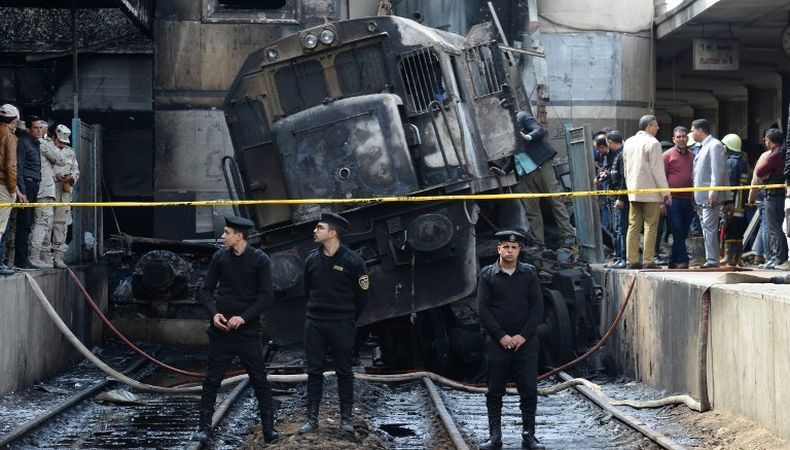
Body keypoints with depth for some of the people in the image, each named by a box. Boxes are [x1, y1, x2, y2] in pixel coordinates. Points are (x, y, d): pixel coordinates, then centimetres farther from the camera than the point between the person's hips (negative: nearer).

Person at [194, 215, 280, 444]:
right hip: (221, 329, 2)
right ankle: (204, 426, 12)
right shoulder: (220, 257, 2)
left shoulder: (260, 259, -6)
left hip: (248, 330, -2)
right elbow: (206, 290, 8)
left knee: (259, 380, 0)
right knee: (212, 379, 4)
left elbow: (267, 296, -8)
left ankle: (269, 428, 5)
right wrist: (213, 313, -9)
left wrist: (244, 317, -17)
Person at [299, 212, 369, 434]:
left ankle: (346, 417, 12)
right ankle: (312, 418, 10)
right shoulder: (312, 259, 2)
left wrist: (349, 318, 6)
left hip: (342, 325, -4)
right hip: (314, 324, 4)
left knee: (344, 371, 4)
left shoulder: (353, 261, -10)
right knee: (314, 371, 5)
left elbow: (362, 295, -1)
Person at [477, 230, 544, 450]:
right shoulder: (487, 275, 2)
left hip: (525, 341, 1)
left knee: (529, 390, 0)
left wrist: (523, 336, -9)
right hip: (497, 341, 0)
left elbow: (537, 307, 1)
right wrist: (501, 336, -10)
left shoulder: (529, 273, 4)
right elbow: (483, 309, -2)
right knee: (495, 391, 4)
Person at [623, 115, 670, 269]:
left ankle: (632, 260, 6)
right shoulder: (652, 143, -10)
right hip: (651, 192, -7)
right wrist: (666, 191, -8)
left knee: (633, 226, 7)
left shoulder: (628, 142, 12)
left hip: (633, 191, 7)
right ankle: (648, 261, -6)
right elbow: (657, 170, -12)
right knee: (650, 227, -3)